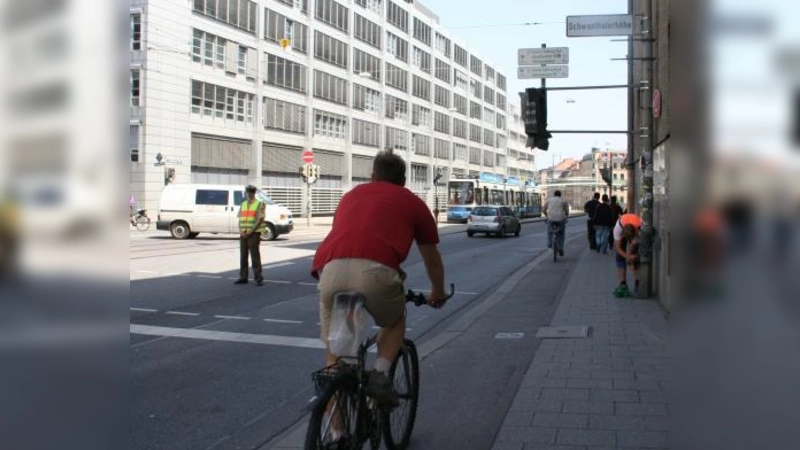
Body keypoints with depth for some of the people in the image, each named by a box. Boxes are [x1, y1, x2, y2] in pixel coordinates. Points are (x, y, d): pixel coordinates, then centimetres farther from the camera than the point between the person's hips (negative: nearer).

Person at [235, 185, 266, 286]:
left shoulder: (260, 204, -3)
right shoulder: (243, 204, 15)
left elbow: (260, 220, -11)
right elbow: (240, 219, 12)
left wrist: (250, 232, -16)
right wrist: (241, 231, -5)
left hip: (254, 234, -5)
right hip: (243, 235, 5)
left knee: (255, 256, -7)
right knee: (243, 256, 6)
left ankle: (258, 278, -4)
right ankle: (243, 277, 11)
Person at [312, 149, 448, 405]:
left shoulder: (352, 195, 33)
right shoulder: (412, 202, 25)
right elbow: (431, 257, 36)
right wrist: (438, 293, 54)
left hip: (331, 269, 3)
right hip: (376, 271, -2)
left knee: (335, 347, 20)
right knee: (395, 322, 29)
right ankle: (380, 374, 9)